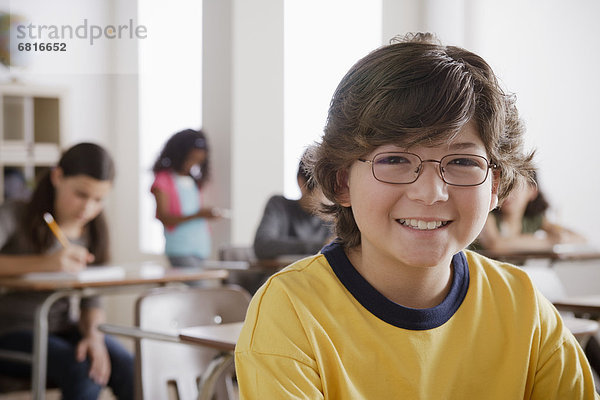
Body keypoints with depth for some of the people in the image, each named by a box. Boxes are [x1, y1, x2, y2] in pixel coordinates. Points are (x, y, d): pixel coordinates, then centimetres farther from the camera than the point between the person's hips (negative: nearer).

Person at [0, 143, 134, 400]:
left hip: (63, 330, 5)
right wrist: (44, 263, -39)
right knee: (82, 372, -31)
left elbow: (91, 301, 3)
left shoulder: (92, 233, 8)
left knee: (129, 371, -22)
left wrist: (93, 335, -20)